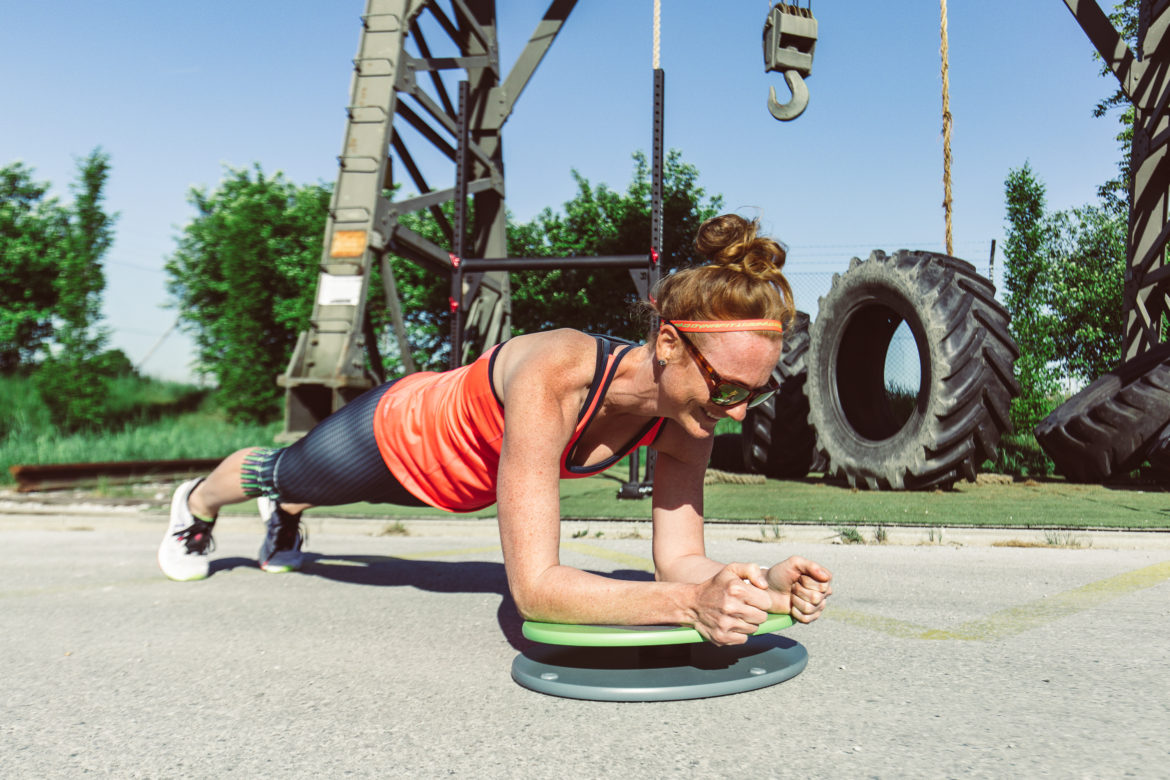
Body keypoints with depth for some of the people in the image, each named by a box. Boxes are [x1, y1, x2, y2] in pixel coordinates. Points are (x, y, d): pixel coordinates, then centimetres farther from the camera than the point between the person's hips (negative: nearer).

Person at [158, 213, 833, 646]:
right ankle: (198, 503, 67)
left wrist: (765, 584, -44)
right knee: (284, 472, 31)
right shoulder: (552, 378, -48)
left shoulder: (688, 416, -28)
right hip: (399, 432, -4)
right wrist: (691, 603, -61)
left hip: (468, 482, 5)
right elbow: (533, 587, -50)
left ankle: (286, 517, 75)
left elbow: (679, 559, -24)